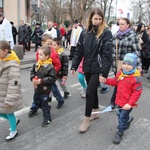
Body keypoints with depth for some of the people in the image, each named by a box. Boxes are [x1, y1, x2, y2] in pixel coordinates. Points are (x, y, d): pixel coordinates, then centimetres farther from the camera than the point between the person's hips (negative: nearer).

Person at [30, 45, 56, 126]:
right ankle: (47, 108, 47)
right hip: (37, 88, 7)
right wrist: (33, 78, -11)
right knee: (36, 101, 22)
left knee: (44, 103, 2)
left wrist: (41, 81, -26)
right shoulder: (36, 64, -2)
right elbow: (32, 72, 10)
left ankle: (47, 118, 19)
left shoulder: (50, 67, -21)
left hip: (45, 89, -7)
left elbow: (52, 78, -21)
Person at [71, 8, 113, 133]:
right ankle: (95, 112, 36)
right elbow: (79, 51, 8)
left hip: (98, 69, -5)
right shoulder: (85, 32, 5)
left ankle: (87, 119, 9)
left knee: (89, 92, -6)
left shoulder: (106, 33, -10)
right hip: (87, 68, 5)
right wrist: (74, 66, 5)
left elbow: (107, 54, -15)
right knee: (93, 91, 17)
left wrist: (104, 72, -20)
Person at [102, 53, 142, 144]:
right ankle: (129, 119, 57)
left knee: (123, 118, 7)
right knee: (120, 115, 25)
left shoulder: (136, 78, -23)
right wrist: (106, 80, -4)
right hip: (119, 101, 7)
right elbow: (115, 82, 12)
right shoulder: (120, 73, -4)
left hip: (127, 104, -6)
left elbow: (137, 92, -20)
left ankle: (120, 132, 29)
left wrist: (130, 103, -24)